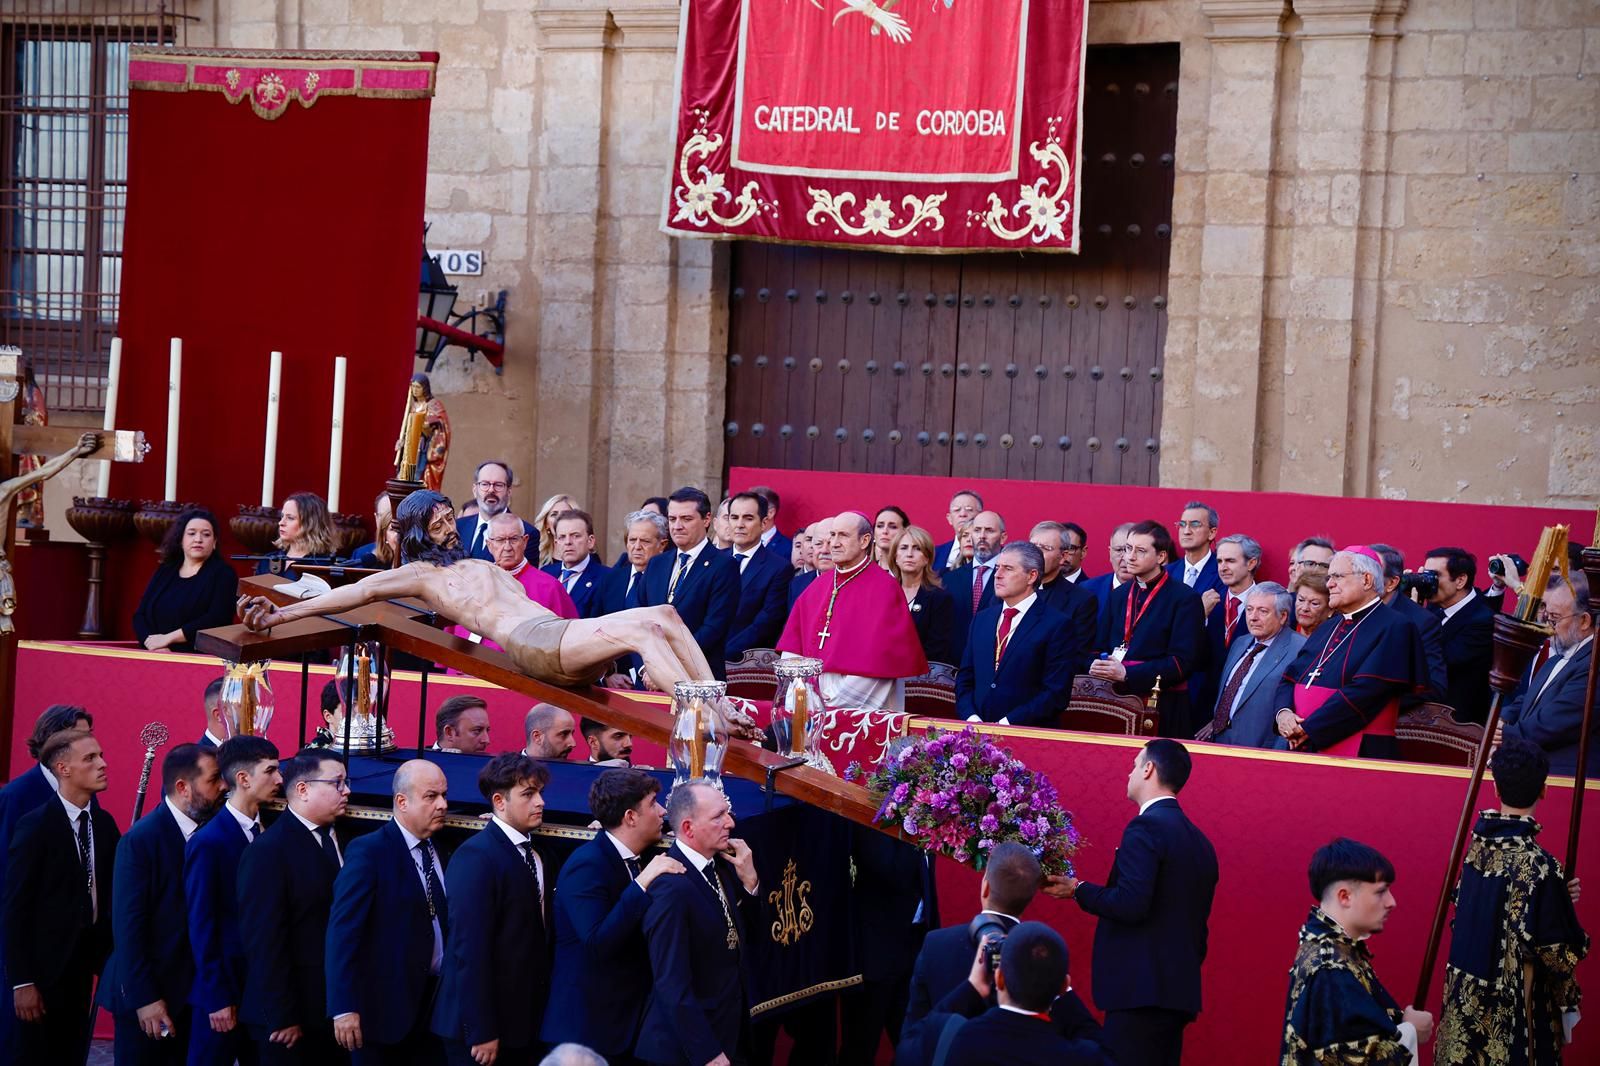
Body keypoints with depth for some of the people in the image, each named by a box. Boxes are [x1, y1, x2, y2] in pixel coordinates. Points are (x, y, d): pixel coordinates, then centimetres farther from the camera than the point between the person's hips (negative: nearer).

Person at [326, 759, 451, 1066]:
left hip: (433, 1003, 6)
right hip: (383, 1007, -6)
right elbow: (343, 931, -15)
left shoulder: (437, 852, 10)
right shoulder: (368, 851, -11)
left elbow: (443, 921, 8)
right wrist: (344, 1008, -20)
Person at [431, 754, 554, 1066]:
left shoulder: (534, 856, 12)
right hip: (484, 1026, -8)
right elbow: (470, 948, -19)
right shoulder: (476, 857, -14)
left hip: (523, 1024, 8)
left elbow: (537, 940, 12)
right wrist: (481, 1032, -20)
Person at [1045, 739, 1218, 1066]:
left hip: (1141, 989, -9)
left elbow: (1130, 904, -21)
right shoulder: (1200, 841, 16)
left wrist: (1078, 890, -7)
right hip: (1178, 989, 9)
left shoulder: (1146, 827, -11)